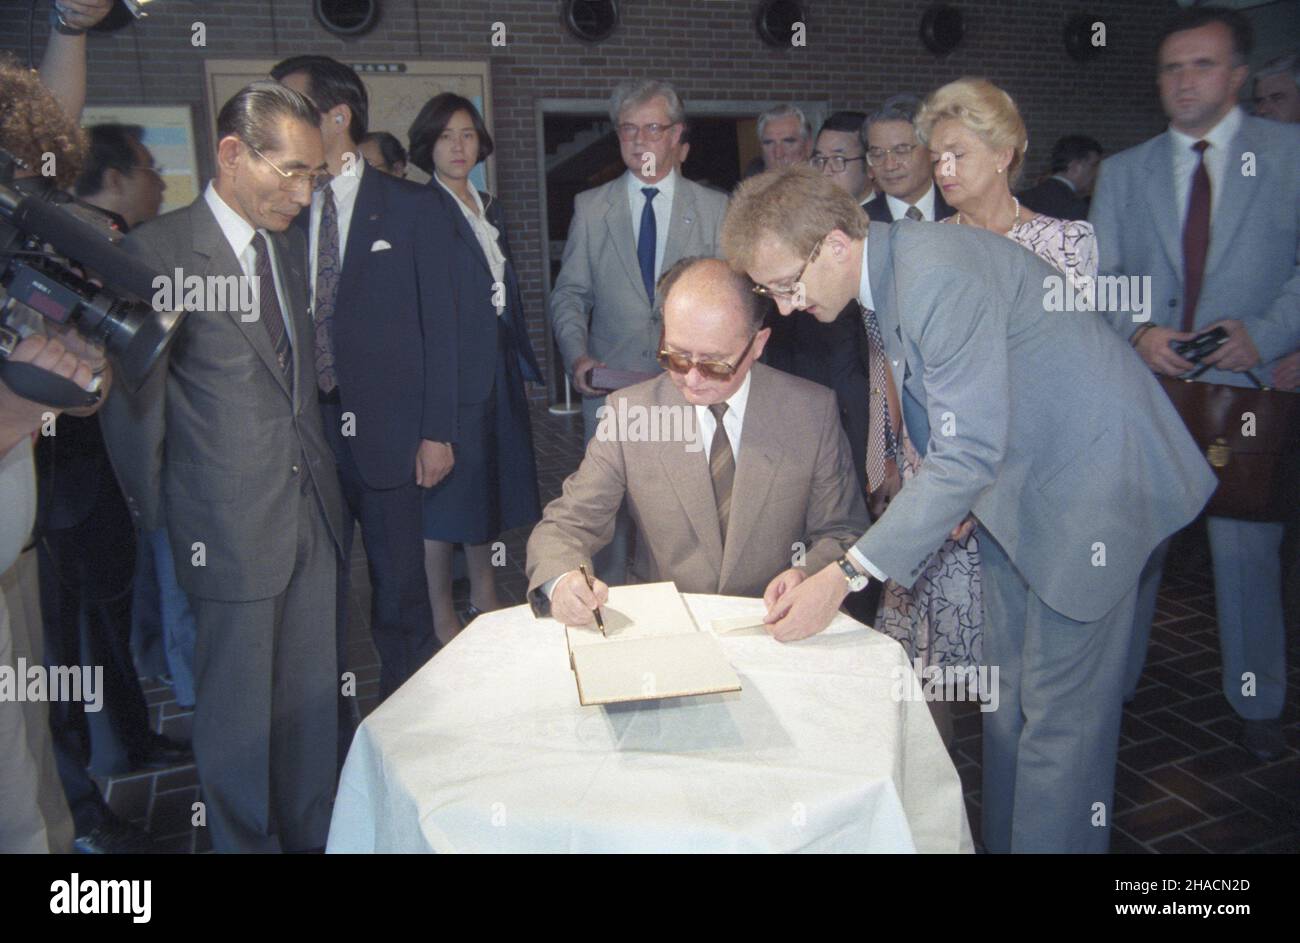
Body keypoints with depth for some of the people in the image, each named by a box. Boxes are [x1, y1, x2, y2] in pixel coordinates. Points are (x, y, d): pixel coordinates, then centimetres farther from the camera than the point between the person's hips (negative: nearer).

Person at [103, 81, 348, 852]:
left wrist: (322, 466, 10)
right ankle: (246, 841, 30)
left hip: (314, 511, 6)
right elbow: (135, 411, -8)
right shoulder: (156, 253, -12)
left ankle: (312, 833, 33)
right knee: (237, 709, 10)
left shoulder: (291, 240, 9)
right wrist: (159, 525, -3)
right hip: (231, 528, -6)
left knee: (313, 698, 16)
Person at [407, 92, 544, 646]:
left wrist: (522, 360, 16)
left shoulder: (491, 211, 16)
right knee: (442, 492, 0)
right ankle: (441, 615, 12)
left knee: (488, 481, 14)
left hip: (494, 367, 8)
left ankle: (484, 596, 28)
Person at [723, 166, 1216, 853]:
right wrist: (954, 491, 3)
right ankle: (1001, 839, 28)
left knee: (1059, 710, -3)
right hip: (1012, 482, 9)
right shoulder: (889, 273, 3)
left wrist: (845, 576, -31)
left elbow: (969, 453, -31)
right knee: (1004, 692, 15)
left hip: (1090, 476, -9)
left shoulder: (940, 272, -27)